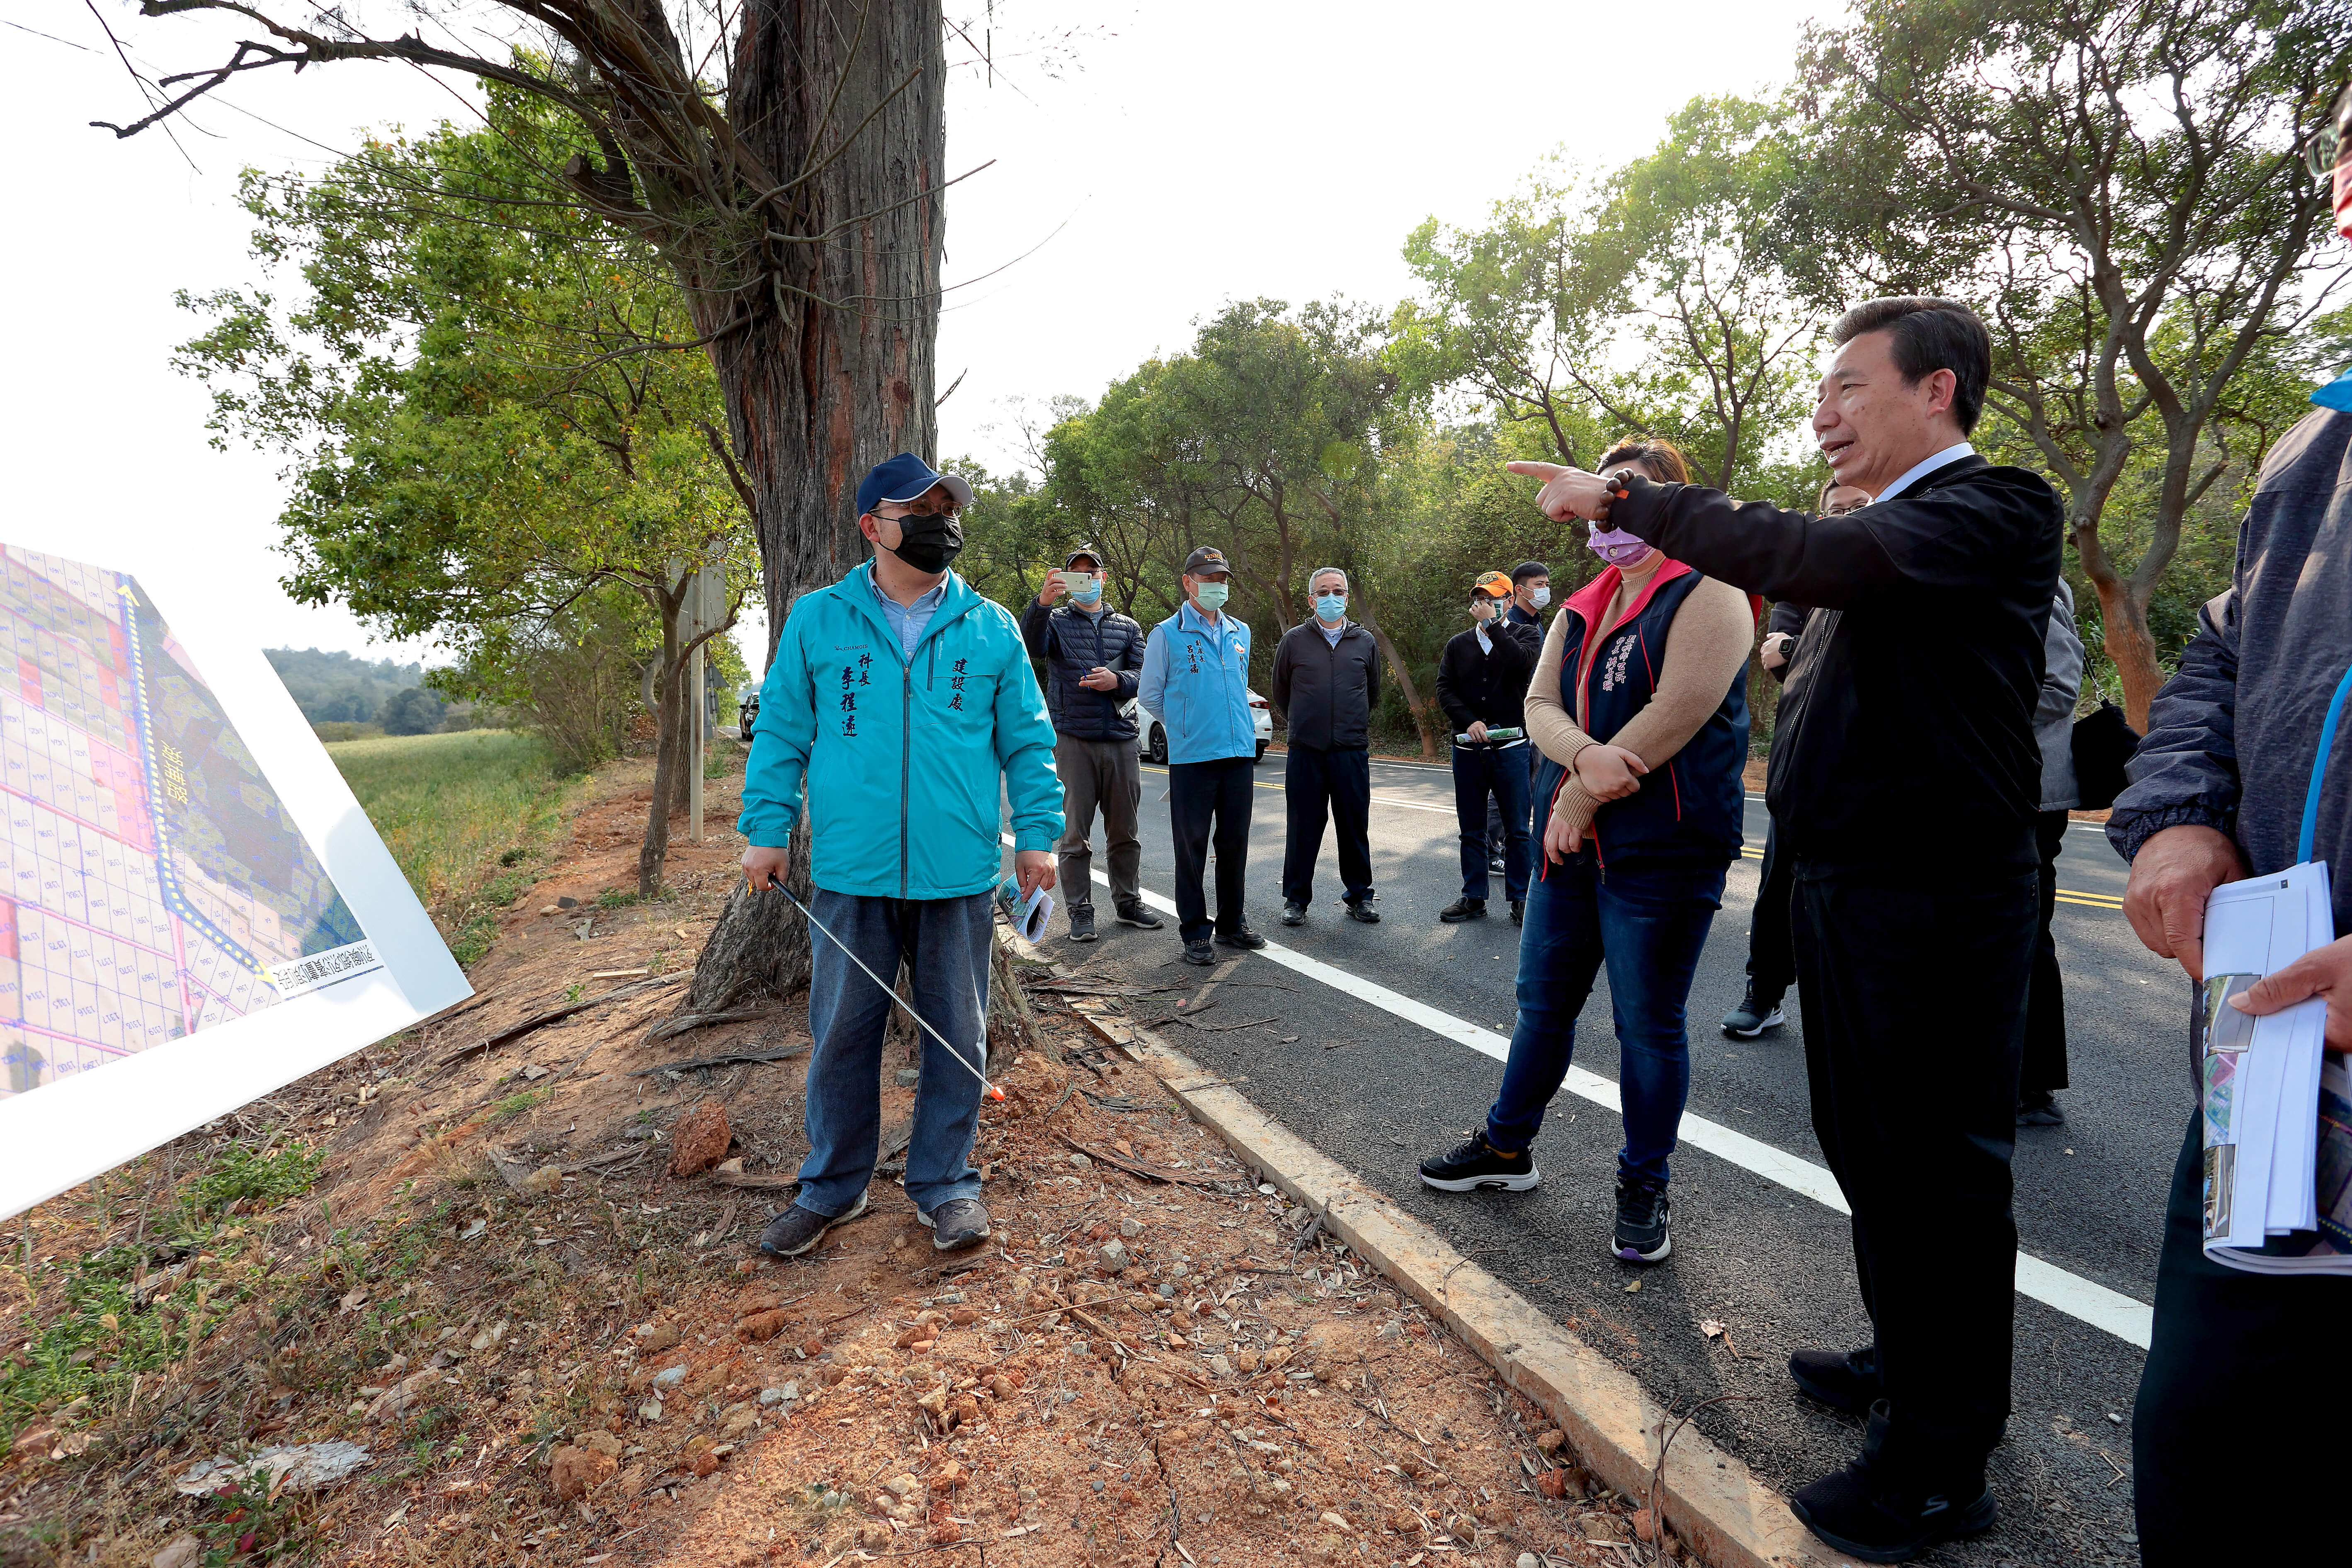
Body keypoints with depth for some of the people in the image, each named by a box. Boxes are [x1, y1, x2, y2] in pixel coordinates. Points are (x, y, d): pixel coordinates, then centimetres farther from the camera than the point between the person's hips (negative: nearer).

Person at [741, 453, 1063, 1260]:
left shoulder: (991, 628, 6)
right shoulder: (817, 619, 5)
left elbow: (1027, 740, 9)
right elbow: (781, 732, 8)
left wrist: (1038, 832, 2)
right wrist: (767, 830, 2)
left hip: (959, 877, 1)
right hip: (851, 874, 0)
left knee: (958, 1039, 9)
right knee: (842, 1036, 10)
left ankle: (944, 1183, 27)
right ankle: (832, 1187, 29)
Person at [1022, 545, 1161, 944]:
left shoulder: (1127, 627, 17)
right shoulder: (1057, 622, 8)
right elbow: (1031, 645, -15)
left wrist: (1117, 680, -14)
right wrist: (1041, 602, -33)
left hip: (1121, 739, 3)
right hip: (1073, 740, -3)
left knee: (1125, 831, 10)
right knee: (1074, 832, -1)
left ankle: (1129, 903, 23)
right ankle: (1080, 911, 8)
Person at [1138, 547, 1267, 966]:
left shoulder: (1240, 633, 13)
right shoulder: (1168, 634, -1)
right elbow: (1149, 696, 5)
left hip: (1240, 755, 5)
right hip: (1191, 757, -4)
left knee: (1235, 844, 11)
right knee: (1192, 847, 1)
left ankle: (1232, 923, 24)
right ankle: (1195, 932, 10)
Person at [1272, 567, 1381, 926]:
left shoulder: (1365, 642, 9)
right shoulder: (1294, 641, 4)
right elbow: (1280, 693, 15)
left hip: (1352, 752, 1)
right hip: (1305, 752, -1)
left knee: (1355, 828, 6)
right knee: (1303, 829, 4)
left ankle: (1359, 897, 19)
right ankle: (1296, 900, 15)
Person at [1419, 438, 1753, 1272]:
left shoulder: (1707, 594, -8)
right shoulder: (1581, 608, 14)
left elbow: (1676, 717, -19)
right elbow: (1540, 705, 4)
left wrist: (1581, 797, -14)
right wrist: (1584, 755, -18)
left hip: (1662, 850, -7)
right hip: (1571, 839, 7)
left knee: (1648, 1024, 4)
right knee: (1544, 1001, 16)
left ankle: (1644, 1188, 22)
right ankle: (1508, 1147, 32)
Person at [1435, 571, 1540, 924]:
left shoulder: (1522, 636, 4)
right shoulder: (1459, 644, 13)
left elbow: (1522, 662, -18)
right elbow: (1444, 688, 4)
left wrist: (1492, 624, -14)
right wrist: (1469, 722, -10)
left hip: (1510, 747, -3)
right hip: (1468, 748, 3)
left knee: (1517, 830, 1)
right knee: (1472, 831, 8)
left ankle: (1520, 899, 10)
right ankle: (1473, 898, 16)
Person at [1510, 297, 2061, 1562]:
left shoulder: (1983, 515, -15)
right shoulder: (1887, 532, 15)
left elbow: (1802, 556, -30)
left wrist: (1626, 499, -23)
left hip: (1933, 904, -10)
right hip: (1850, 890, 10)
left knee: (1938, 1172, 3)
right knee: (1871, 1151, 21)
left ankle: (1940, 1466, 19)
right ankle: (1909, 1368, 41)